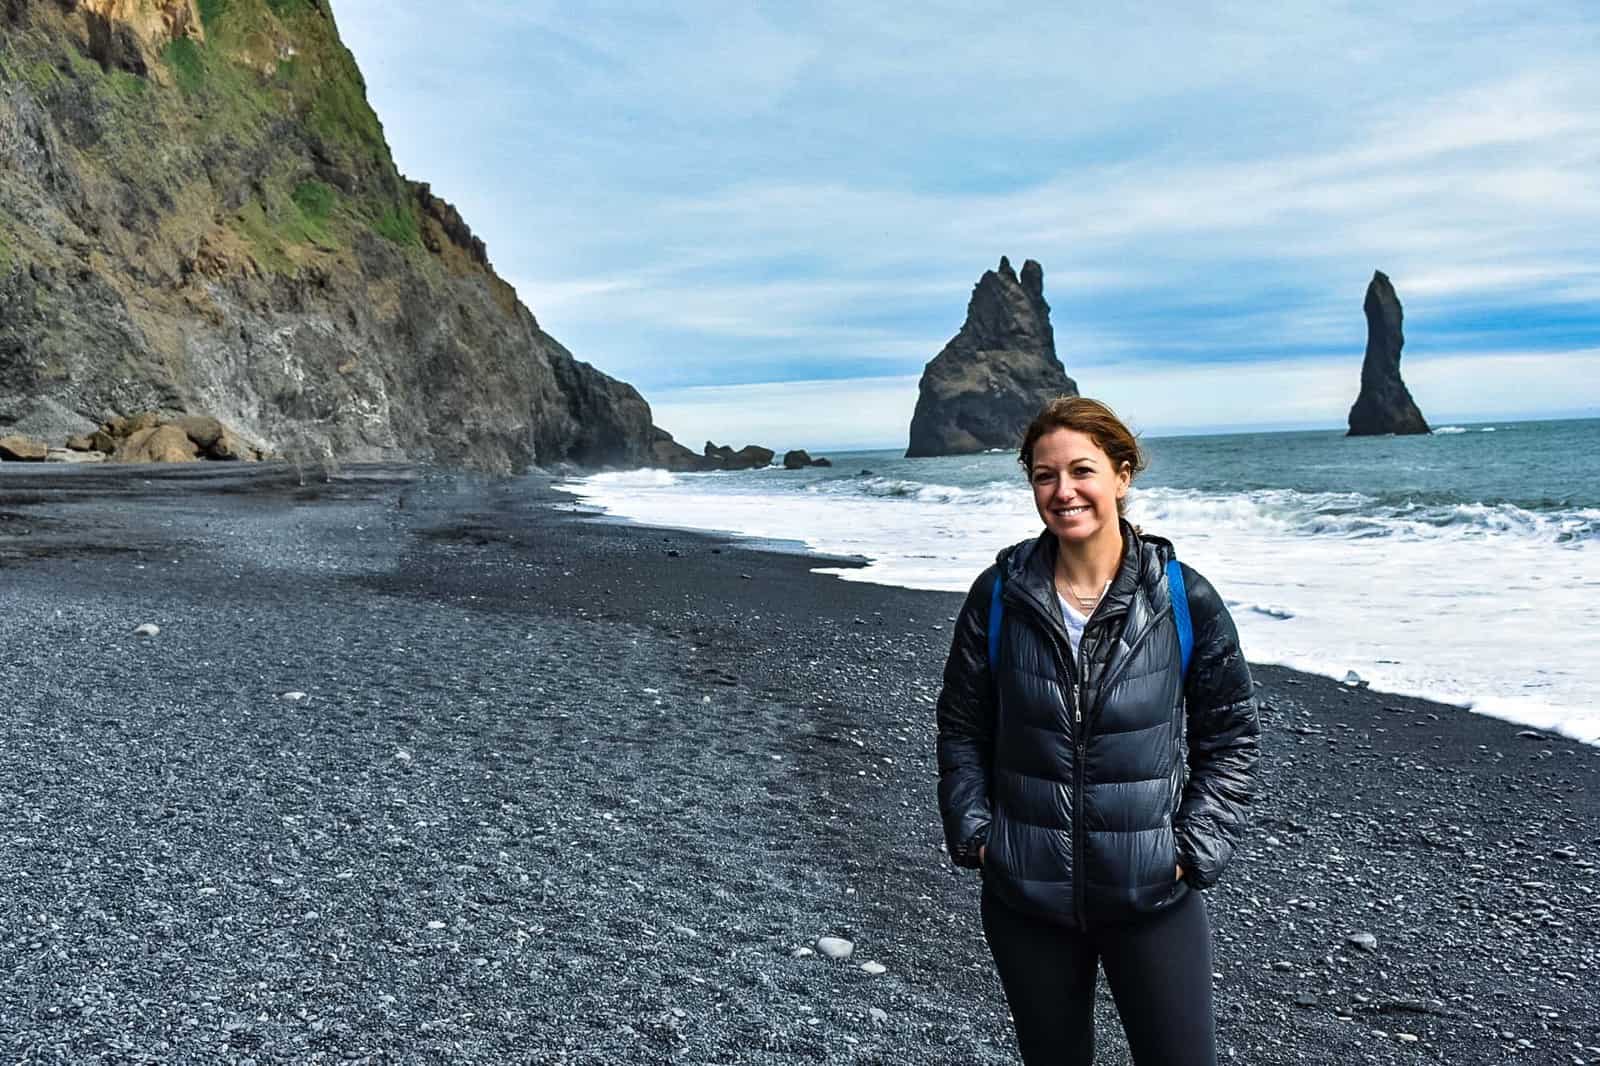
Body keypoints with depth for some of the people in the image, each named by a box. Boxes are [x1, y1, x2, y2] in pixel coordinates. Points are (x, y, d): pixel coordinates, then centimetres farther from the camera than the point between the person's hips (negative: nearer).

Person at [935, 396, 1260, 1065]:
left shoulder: (1186, 601, -8)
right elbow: (961, 728, 4)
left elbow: (1232, 735, 1)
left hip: (1152, 898, -1)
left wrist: (1195, 850, -5)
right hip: (1022, 897, 1)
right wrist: (973, 835, -2)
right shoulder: (998, 596, -6)